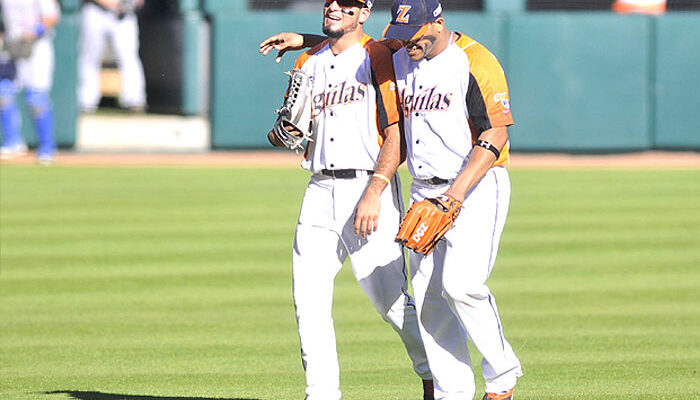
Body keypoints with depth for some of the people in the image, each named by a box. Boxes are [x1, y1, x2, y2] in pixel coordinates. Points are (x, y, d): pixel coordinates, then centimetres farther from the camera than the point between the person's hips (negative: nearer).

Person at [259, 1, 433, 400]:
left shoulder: (378, 57, -3)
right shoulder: (308, 63, 17)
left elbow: (397, 135, -10)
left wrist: (374, 193, -19)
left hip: (370, 185, -6)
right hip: (321, 188, 6)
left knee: (390, 299, -5)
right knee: (308, 297, -3)